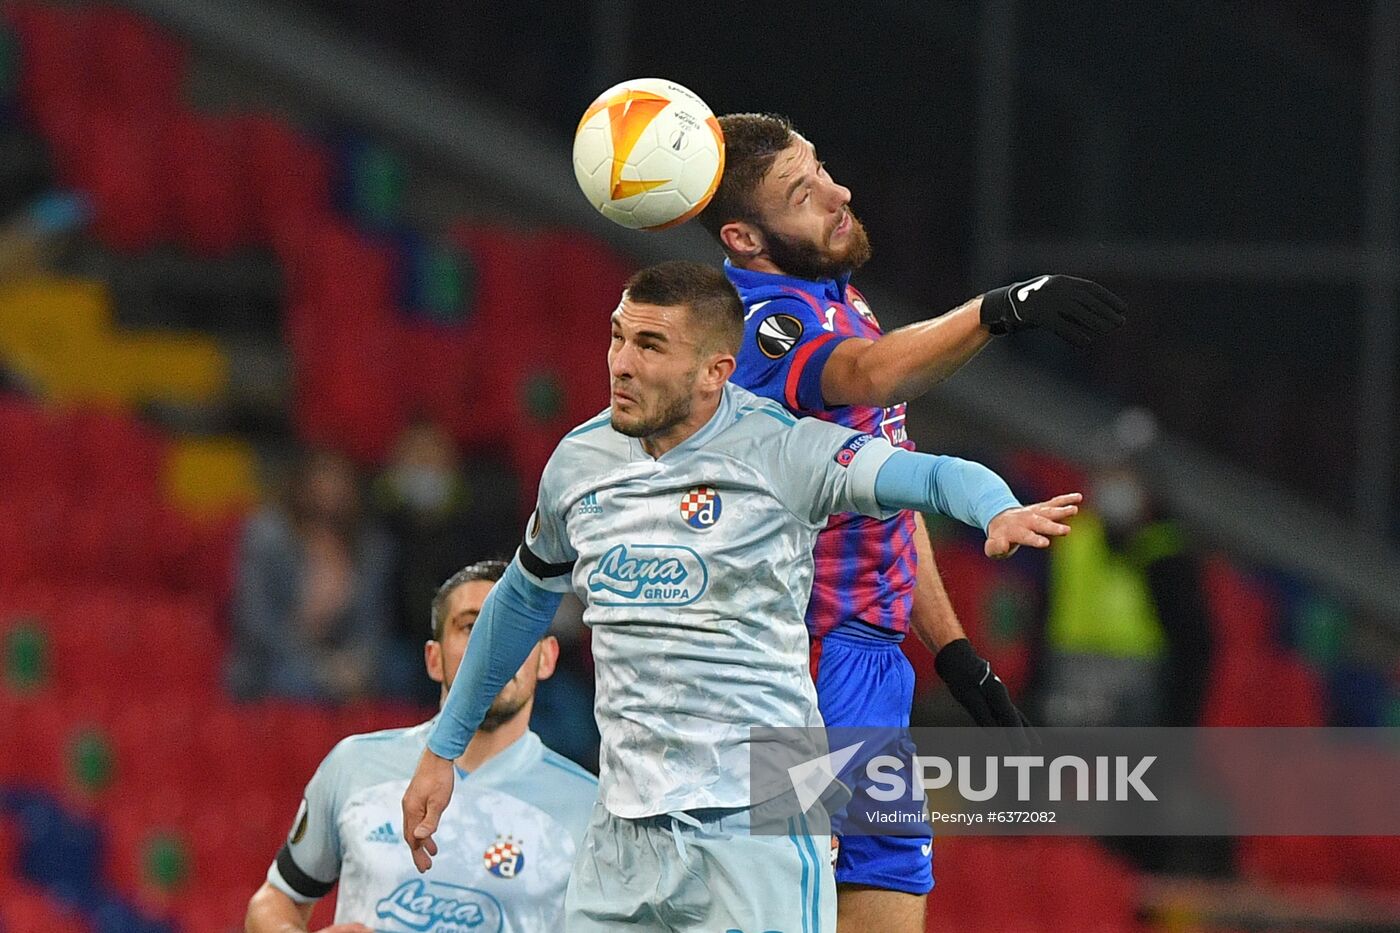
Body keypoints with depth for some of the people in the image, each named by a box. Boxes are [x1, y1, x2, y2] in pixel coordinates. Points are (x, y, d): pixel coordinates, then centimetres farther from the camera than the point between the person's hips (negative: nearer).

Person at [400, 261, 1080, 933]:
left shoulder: (777, 452, -10)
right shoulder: (580, 460, 7)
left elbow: (933, 475, -24)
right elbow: (524, 597, 24)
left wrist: (999, 512, -48)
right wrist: (442, 749, 29)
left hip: (755, 826, -5)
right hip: (623, 832, 5)